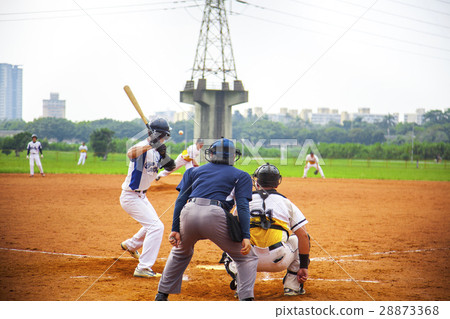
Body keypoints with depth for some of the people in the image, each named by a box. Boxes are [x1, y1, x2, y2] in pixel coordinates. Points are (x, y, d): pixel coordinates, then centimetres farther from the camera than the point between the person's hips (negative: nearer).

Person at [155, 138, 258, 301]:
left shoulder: (194, 171, 28)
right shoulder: (241, 176, 20)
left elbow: (181, 200, 15)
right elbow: (242, 206, 4)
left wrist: (175, 229, 11)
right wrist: (245, 236, -2)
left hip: (188, 214, 3)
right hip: (215, 215, -3)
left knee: (180, 252, 32)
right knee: (247, 257, 13)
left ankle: (162, 295, 30)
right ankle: (246, 299, -6)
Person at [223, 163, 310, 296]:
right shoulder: (286, 202, 15)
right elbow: (303, 235, 7)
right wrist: (303, 267, 10)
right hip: (279, 261, -1)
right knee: (298, 239, 28)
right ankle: (292, 286, 18)